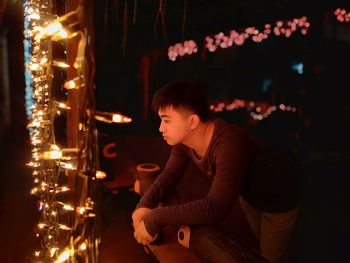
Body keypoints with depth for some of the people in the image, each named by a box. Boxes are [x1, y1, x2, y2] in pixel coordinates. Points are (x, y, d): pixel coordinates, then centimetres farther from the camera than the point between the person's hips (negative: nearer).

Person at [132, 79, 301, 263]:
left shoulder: (229, 145, -44)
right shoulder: (182, 138, -20)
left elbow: (215, 209, -46)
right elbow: (171, 173, -10)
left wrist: (155, 219, -43)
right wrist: (145, 204, -28)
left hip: (279, 196, -6)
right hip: (248, 192, 6)